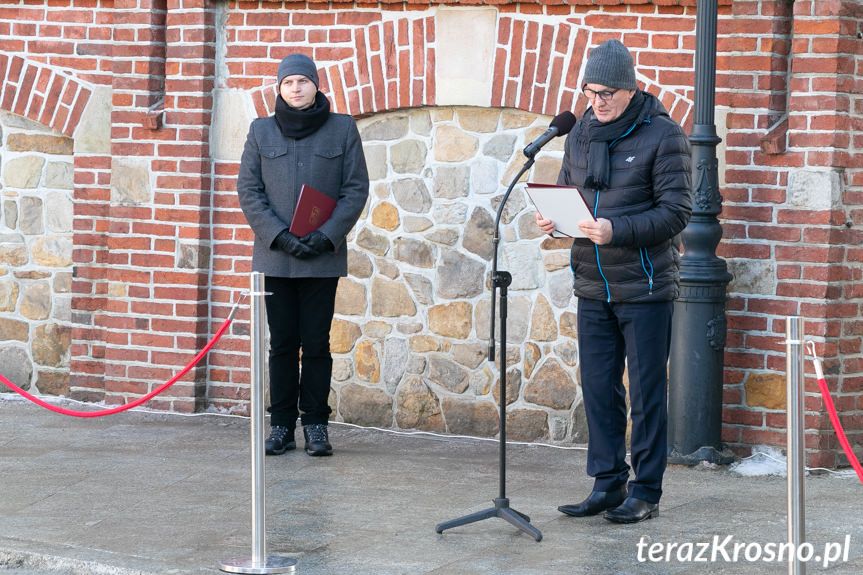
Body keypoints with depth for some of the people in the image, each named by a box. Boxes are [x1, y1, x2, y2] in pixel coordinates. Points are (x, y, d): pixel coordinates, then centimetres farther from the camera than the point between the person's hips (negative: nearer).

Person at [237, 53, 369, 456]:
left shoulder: (342, 129, 4)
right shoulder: (261, 131, 8)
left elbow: (356, 188, 2)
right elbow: (248, 190, 4)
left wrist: (325, 236, -9)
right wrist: (280, 237, -9)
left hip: (323, 256, -1)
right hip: (275, 254, 1)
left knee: (316, 343, -1)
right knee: (282, 343, 3)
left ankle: (316, 426, 6)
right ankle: (282, 426, 7)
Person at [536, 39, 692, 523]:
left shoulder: (663, 135, -9)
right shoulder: (580, 135, 10)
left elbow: (676, 212, -14)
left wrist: (616, 231, -26)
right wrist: (553, 220, -7)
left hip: (645, 287, -6)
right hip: (593, 287, 6)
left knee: (647, 390, 1)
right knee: (599, 387, 9)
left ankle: (647, 492, 8)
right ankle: (608, 484, 18)